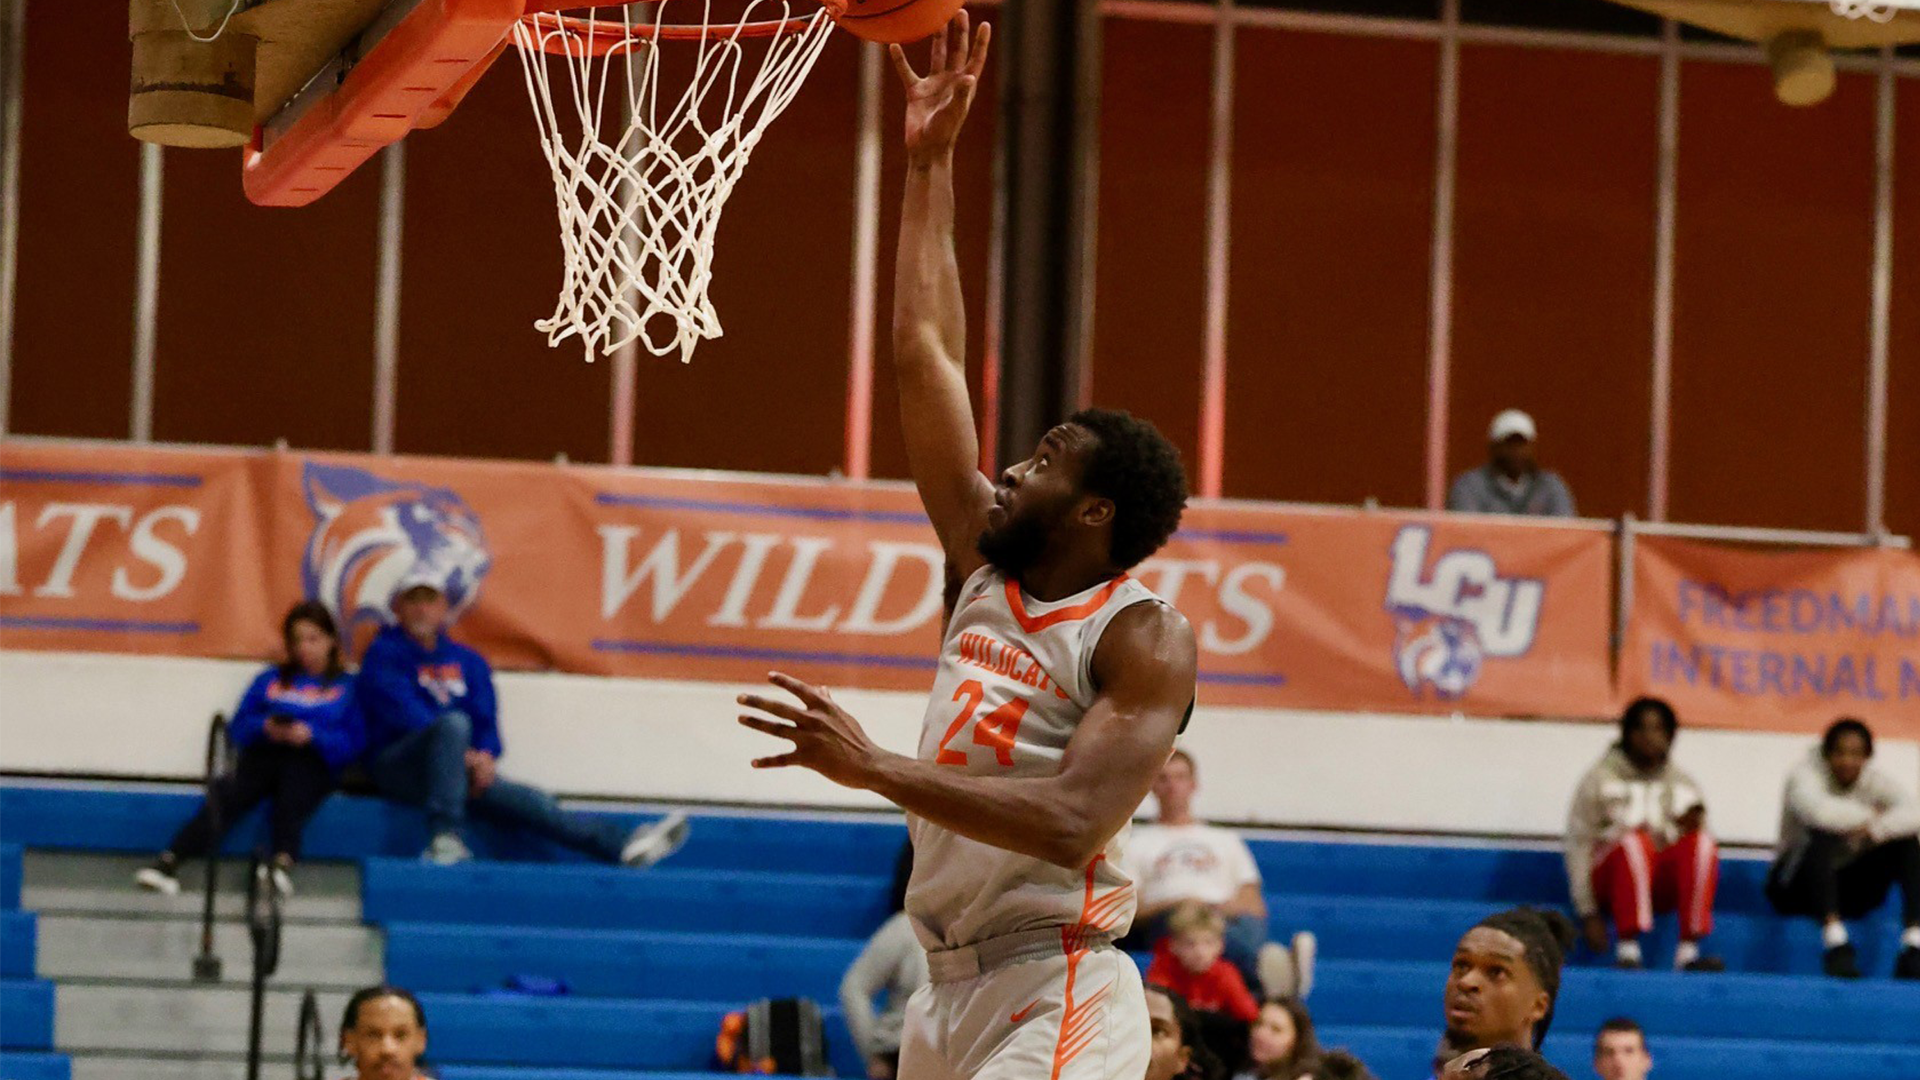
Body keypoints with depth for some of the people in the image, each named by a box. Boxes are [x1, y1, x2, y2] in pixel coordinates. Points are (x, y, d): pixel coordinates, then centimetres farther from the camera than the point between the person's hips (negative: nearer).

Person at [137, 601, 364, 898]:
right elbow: (238, 729, 16)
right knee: (227, 793, -28)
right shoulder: (270, 680, 26)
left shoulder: (346, 687, 15)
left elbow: (353, 743, 3)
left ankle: (282, 863, -62)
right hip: (263, 758, 2)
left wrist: (312, 736, -13)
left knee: (293, 796, -37)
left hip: (313, 764, -2)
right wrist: (265, 728, -5)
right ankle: (169, 862, -45)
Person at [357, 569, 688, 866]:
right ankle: (444, 840, -48)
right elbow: (407, 714, -10)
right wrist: (465, 756, -19)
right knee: (454, 722, -35)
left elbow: (486, 720, 11)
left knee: (529, 801, -19)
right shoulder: (384, 655, 4)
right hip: (396, 766, -5)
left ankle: (624, 846, -36)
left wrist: (485, 757, -13)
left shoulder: (468, 662, 21)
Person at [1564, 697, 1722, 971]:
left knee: (1702, 843, -26)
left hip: (1662, 884, 3)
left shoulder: (1682, 783, 15)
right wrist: (1588, 914, -12)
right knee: (1635, 839, -35)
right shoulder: (1601, 779, 4)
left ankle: (1688, 953, -34)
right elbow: (1579, 845, -2)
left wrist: (1692, 825, -15)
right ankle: (1628, 952, -42)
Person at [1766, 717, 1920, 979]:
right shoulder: (1807, 774, -15)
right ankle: (1834, 942, -46)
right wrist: (1869, 815, -23)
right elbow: (1818, 811, -39)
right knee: (1821, 837, -34)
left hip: (1850, 889, 5)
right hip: (1797, 886, -4)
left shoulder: (1875, 779, -4)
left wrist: (1874, 829, -39)